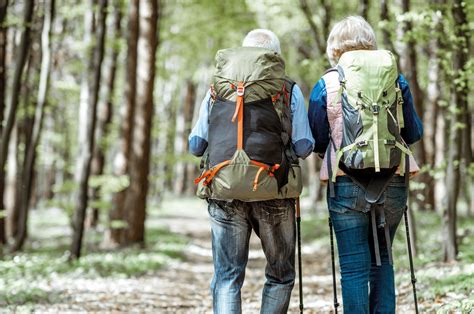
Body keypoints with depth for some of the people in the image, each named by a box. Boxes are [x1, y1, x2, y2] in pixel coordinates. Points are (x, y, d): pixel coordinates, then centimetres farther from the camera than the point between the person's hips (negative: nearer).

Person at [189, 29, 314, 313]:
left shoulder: (217, 88, 8)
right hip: (273, 193, -1)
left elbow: (195, 146, 9)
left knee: (227, 276, 6)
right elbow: (303, 148, -2)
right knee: (280, 274, 15)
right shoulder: (289, 90, 2)